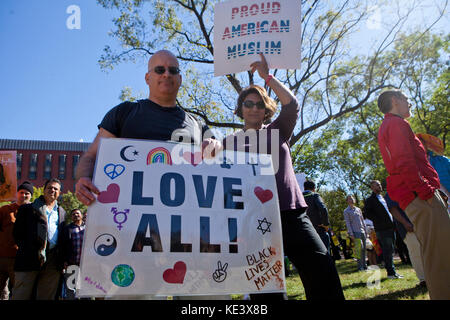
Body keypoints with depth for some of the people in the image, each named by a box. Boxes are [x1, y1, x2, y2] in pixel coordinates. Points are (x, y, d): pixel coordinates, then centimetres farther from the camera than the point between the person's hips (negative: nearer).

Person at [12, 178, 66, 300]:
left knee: (47, 296, 7)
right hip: (30, 258, -3)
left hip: (54, 262, 3)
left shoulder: (62, 212, 19)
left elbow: (63, 237, 15)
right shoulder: (27, 208, 10)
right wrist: (26, 249, -4)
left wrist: (61, 259, 6)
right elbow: (17, 233, 6)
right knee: (21, 295, -1)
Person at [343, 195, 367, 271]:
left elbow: (362, 221, 20)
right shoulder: (346, 211, 1)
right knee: (359, 248, -12)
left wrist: (365, 231, 14)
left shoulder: (358, 209, 17)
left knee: (363, 249, 6)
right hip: (355, 232, -5)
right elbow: (347, 223, -4)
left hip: (362, 231, 5)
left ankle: (364, 265, 15)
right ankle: (360, 266, -6)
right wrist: (351, 234, -11)